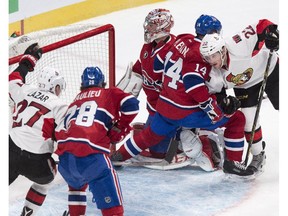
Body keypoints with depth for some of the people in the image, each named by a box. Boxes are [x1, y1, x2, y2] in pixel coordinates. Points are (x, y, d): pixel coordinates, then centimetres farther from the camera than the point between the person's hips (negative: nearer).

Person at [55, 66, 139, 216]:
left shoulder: (75, 101, 31)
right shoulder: (109, 94, 17)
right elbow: (131, 104, 2)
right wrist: (119, 127, 12)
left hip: (64, 157, 6)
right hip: (91, 156, -6)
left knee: (76, 182, 38)